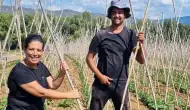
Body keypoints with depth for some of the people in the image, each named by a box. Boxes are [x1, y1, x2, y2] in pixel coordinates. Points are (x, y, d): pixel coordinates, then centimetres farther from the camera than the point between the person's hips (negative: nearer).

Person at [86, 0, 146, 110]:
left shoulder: (130, 34, -2)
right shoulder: (101, 35, -4)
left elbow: (141, 60, -6)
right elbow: (89, 58, 1)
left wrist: (141, 43, -22)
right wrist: (99, 75, -10)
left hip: (121, 84, 1)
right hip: (101, 83, 0)